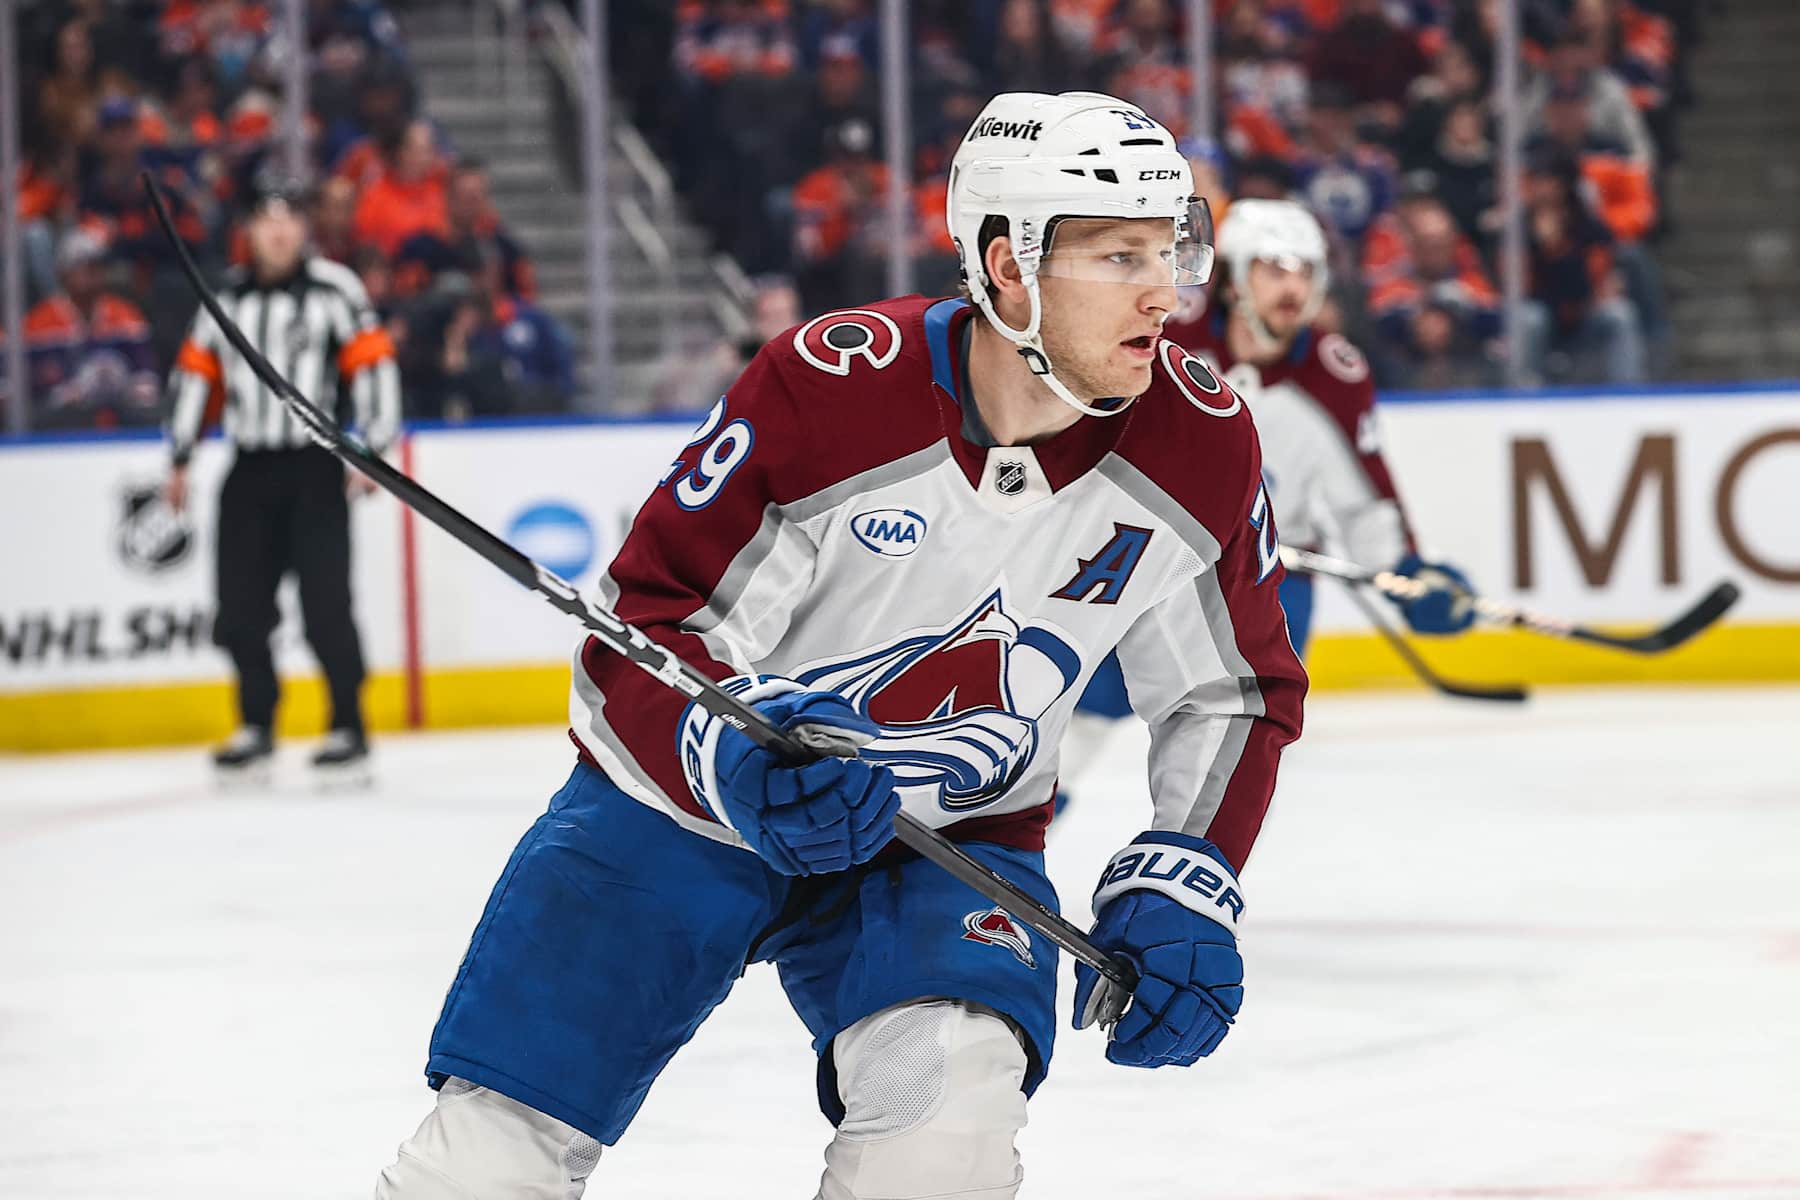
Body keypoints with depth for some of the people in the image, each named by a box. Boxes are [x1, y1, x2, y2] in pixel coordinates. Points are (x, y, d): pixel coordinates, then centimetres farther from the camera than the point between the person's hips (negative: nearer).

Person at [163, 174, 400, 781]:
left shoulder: (334, 289, -3)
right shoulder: (225, 297, 10)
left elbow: (372, 364, -6)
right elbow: (196, 374, 16)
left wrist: (373, 451, -11)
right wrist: (179, 461, 15)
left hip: (314, 468, -4)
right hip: (250, 471, 4)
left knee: (325, 605, -10)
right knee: (240, 609, 3)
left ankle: (349, 727, -1)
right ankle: (256, 726, 16)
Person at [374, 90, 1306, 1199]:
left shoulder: (1200, 446, -13)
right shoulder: (827, 388, -24)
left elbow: (1239, 693, 2)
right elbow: (644, 627, -17)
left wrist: (1184, 891, -10)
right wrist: (738, 755, -37)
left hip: (951, 841, 2)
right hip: (684, 806, -1)